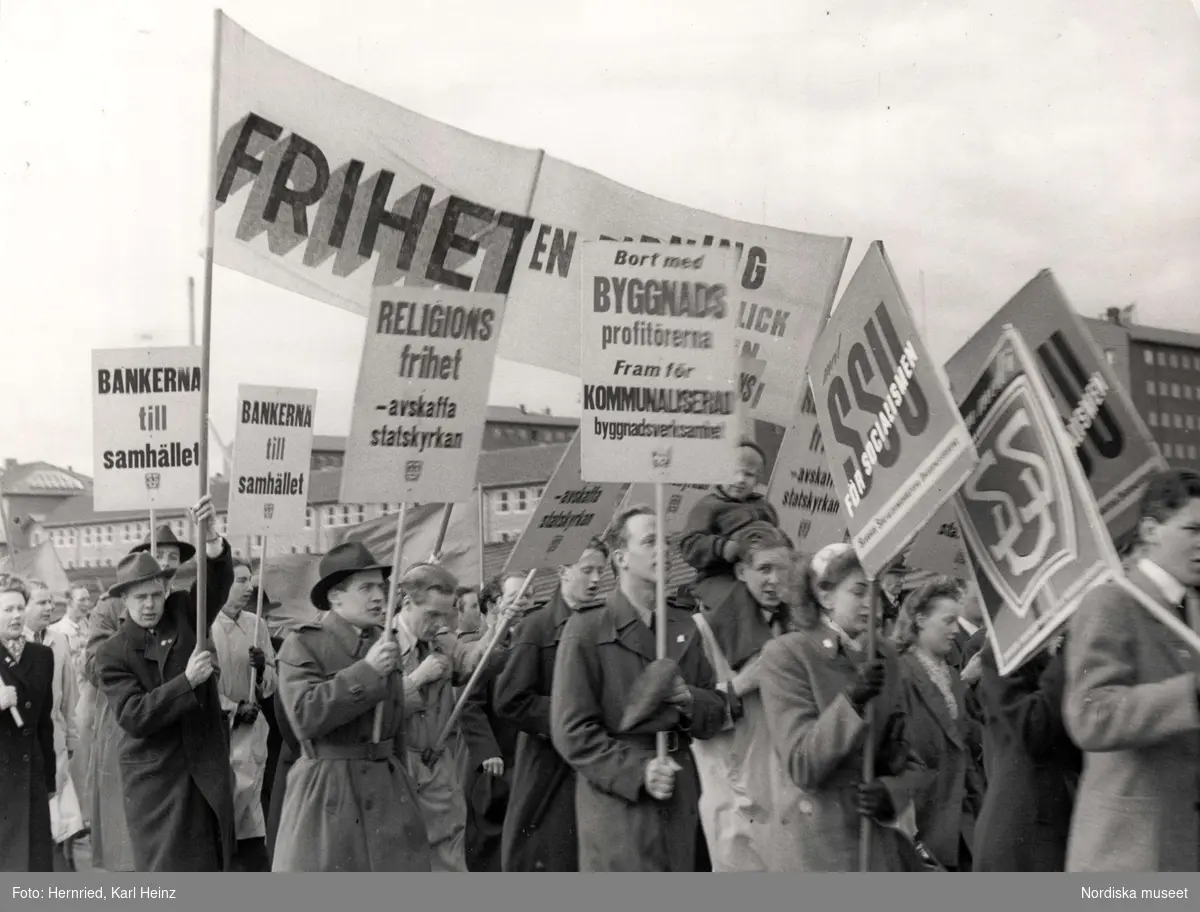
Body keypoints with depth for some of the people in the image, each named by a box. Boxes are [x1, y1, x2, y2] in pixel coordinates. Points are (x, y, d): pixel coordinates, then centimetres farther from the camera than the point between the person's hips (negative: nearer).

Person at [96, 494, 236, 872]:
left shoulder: (183, 612, 2)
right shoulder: (112, 653, -6)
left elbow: (218, 580, -15)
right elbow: (133, 717, -16)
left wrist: (211, 536, -34)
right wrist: (187, 681, -23)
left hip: (207, 764, 3)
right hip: (155, 774, -3)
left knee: (211, 862, 9)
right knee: (166, 868, -1)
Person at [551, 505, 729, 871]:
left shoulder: (683, 626, 16)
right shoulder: (587, 630, -3)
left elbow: (717, 708, 17)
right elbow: (571, 731, -9)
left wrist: (688, 698, -6)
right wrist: (637, 771, -18)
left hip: (680, 798, 6)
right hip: (617, 799, -5)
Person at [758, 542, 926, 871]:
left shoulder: (885, 655, 10)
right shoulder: (786, 655, -6)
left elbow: (914, 753, 11)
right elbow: (802, 766, -14)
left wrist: (895, 791, -10)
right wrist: (851, 699, -25)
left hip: (892, 840, 5)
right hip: (831, 843, -5)